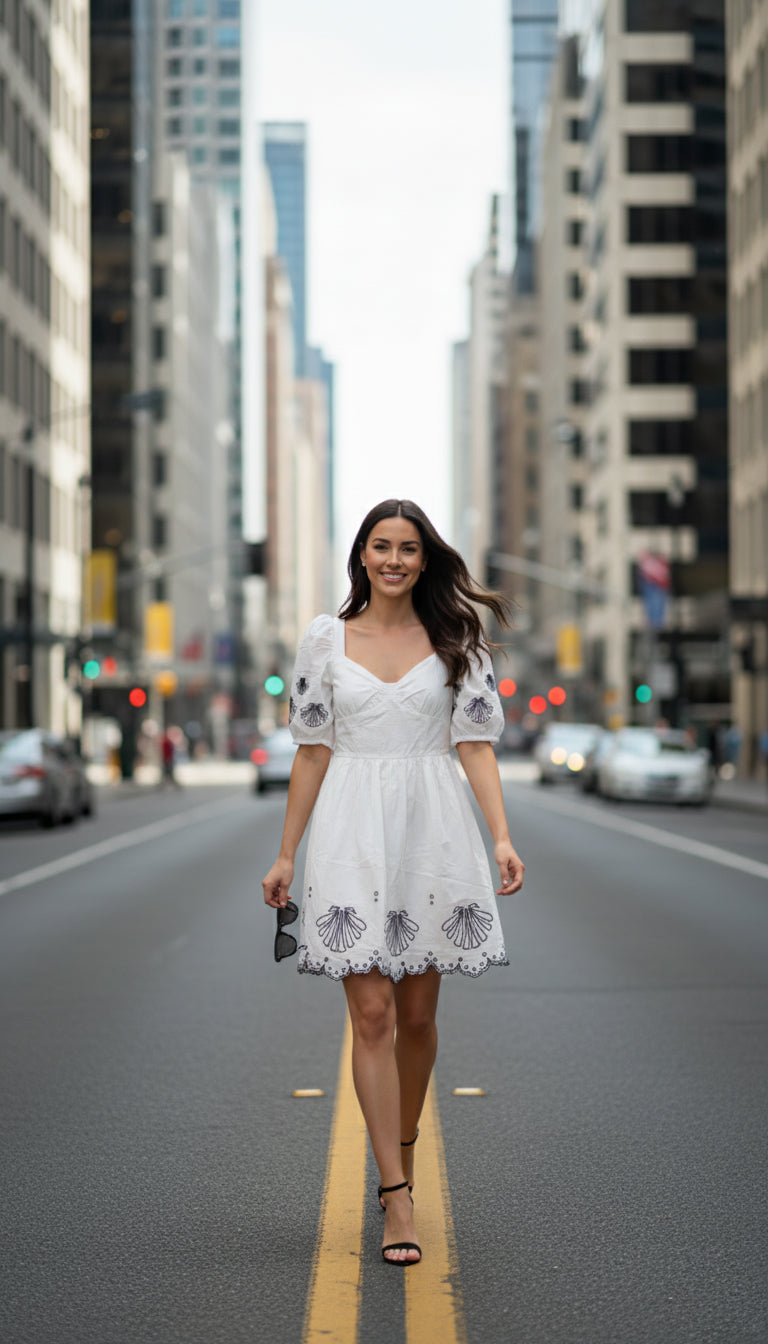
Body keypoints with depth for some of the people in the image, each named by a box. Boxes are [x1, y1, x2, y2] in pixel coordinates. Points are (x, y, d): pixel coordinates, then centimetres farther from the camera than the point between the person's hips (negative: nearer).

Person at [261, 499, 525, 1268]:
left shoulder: (455, 640, 6)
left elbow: (475, 743, 2)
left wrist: (502, 837, -10)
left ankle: (402, 1146, 31)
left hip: (431, 829, 1)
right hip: (353, 830, -1)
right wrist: (286, 854, 8)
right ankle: (397, 1199, -6)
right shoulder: (326, 639, 6)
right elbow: (312, 750, 9)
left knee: (417, 1014, 7)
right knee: (372, 1014, -7)